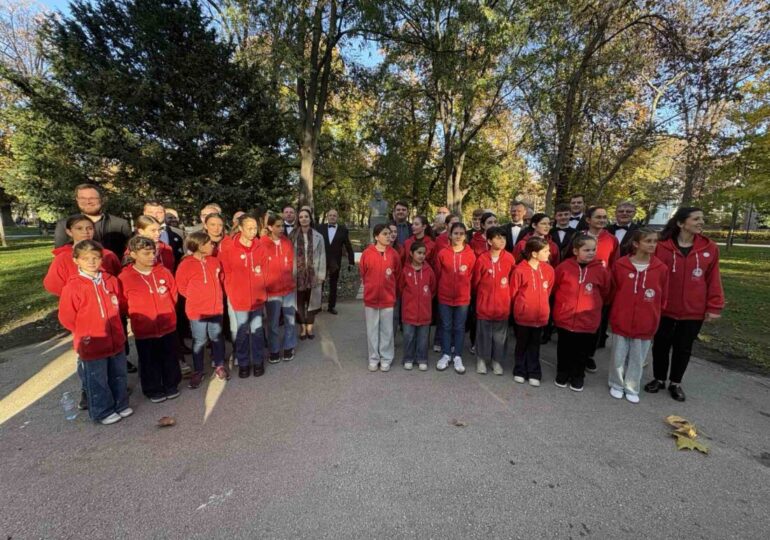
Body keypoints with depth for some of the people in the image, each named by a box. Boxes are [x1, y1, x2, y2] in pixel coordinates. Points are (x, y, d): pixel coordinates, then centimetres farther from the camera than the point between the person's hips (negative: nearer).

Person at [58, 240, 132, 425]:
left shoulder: (111, 281, 0)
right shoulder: (73, 287, -13)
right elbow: (66, 317, -8)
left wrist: (113, 327, 13)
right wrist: (84, 333, 0)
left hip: (116, 340, 4)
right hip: (92, 345, -4)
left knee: (119, 376, 17)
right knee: (97, 381, 10)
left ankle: (121, 405, 34)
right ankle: (103, 412, 27)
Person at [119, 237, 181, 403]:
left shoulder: (164, 272, -3)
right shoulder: (125, 278, -11)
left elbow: (174, 295, 9)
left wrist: (166, 312, 9)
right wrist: (137, 316, 1)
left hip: (168, 326, 2)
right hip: (143, 330, -2)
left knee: (169, 358, 15)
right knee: (149, 362, 13)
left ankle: (171, 385, 33)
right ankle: (153, 389, 31)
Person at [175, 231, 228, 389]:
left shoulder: (215, 261, -1)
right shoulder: (186, 265, -14)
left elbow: (221, 278, 14)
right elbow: (181, 287, -5)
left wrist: (214, 296, 11)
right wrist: (196, 298, 1)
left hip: (216, 308, 4)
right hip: (197, 311, -3)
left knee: (217, 338, 15)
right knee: (199, 341, 9)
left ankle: (219, 365, 31)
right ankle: (198, 371, 25)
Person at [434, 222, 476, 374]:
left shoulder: (471, 255, -4)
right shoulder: (442, 254, -5)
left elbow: (472, 276, 6)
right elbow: (437, 274, 4)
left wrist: (463, 288, 8)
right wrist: (444, 288, 8)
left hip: (463, 297, 0)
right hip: (445, 297, 0)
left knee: (459, 328, 9)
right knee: (446, 327, 10)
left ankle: (457, 357, 21)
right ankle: (446, 355, 23)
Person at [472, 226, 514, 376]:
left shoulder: (509, 258, -4)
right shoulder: (482, 259, -11)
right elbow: (475, 282, 2)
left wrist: (506, 295, 14)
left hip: (503, 303, 2)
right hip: (484, 303, -2)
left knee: (500, 335, 11)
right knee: (483, 334, 9)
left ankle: (497, 361, 27)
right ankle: (481, 360, 26)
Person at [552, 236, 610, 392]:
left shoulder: (601, 270, -5)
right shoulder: (564, 267, -10)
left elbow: (605, 292, 9)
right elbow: (554, 288, 4)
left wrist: (594, 305, 15)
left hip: (588, 320, 1)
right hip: (565, 317, -1)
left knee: (582, 351, 13)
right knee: (564, 350, 14)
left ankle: (577, 377, 31)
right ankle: (562, 375, 31)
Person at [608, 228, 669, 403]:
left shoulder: (661, 268, -4)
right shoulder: (620, 265, -9)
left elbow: (663, 297, 5)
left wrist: (653, 315, 6)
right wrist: (617, 311, 5)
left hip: (646, 323, 1)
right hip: (621, 320, -1)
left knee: (638, 358, 13)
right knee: (619, 356, 11)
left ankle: (632, 388, 31)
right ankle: (616, 385, 30)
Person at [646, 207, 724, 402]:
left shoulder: (710, 248, -1)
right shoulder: (662, 246, -9)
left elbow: (713, 279, 2)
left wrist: (714, 306, -1)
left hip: (694, 310, 2)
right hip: (664, 308, -2)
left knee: (684, 348, 14)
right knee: (661, 345, 12)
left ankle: (675, 383, 32)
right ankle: (659, 379, 31)